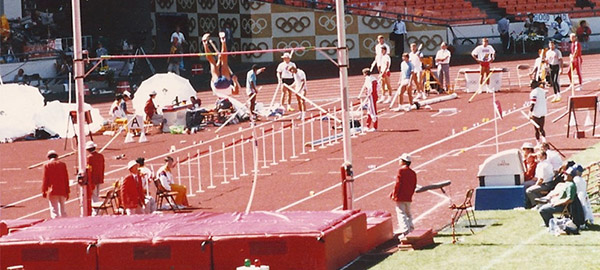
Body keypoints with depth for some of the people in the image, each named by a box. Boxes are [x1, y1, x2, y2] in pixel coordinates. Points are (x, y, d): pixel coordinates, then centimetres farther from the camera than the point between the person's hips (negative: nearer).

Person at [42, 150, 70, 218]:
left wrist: (43, 192, 4)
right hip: (62, 191, 3)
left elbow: (45, 179, -3)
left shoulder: (47, 165, -1)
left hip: (52, 192, -3)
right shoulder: (63, 164, 6)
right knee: (63, 210, 13)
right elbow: (66, 179, 7)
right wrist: (67, 192, 12)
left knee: (54, 210, -3)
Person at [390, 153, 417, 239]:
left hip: (400, 197, -7)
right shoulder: (413, 173, 9)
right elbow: (414, 186, 12)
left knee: (401, 213, -5)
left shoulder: (401, 170, -11)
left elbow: (398, 183, -15)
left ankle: (405, 232, -14)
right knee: (408, 214, 21)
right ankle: (411, 229, 25)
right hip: (408, 198, 7)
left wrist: (394, 194, -7)